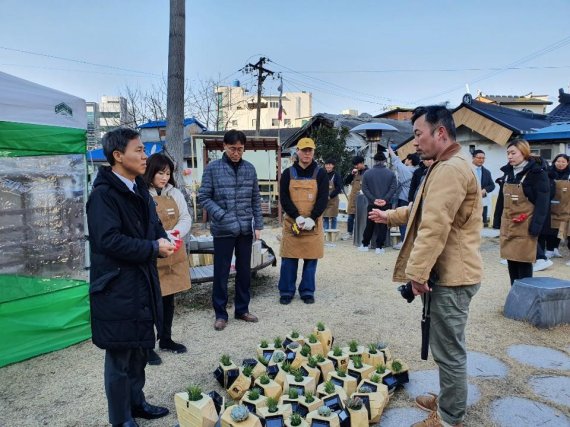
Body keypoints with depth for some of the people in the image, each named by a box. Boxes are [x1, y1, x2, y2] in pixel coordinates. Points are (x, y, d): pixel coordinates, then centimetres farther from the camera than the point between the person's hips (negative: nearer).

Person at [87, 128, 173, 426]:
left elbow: (153, 225, 17)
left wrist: (163, 240, -5)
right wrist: (153, 248, -20)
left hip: (142, 282, 8)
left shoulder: (139, 189, 10)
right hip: (117, 287, -8)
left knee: (139, 349, 20)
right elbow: (109, 240, -25)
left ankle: (136, 402, 39)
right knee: (119, 357, 6)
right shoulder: (103, 194, -17)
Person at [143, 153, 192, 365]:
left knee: (168, 298, 16)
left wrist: (177, 232, -13)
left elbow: (186, 218, 6)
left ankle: (166, 339, 31)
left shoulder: (175, 193, 7)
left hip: (173, 254, 6)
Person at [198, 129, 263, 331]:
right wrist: (221, 216, -15)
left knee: (244, 271, 12)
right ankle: (221, 314, 19)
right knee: (221, 273, 5)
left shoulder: (249, 168, 5)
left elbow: (256, 199, 9)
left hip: (245, 230, 3)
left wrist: (258, 225, 4)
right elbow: (203, 197, -4)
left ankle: (242, 309, 27)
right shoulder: (212, 168, -4)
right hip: (223, 230, -3)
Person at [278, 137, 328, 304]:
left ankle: (307, 291, 19)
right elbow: (284, 198, -2)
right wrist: (297, 217, -16)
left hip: (313, 224, 0)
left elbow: (323, 199, -3)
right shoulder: (288, 173, 4)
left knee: (311, 259, 6)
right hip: (291, 223, 0)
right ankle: (286, 291, 15)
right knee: (289, 259, 3)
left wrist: (312, 218, -16)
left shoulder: (320, 173, 3)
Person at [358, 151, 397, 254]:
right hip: (385, 204, -1)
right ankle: (379, 247, 4)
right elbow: (393, 188, -8)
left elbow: (364, 189, -4)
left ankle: (365, 245, 19)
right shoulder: (391, 174, 0)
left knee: (369, 225, 13)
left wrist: (373, 199, -8)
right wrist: (385, 199, -12)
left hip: (372, 204, 1)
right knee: (383, 226, 5)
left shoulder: (367, 173, 1)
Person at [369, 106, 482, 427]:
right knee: (448, 346, 21)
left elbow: (434, 226, -26)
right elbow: (423, 210, 29)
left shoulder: (450, 169, -20)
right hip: (450, 272, 11)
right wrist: (391, 216, 26)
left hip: (452, 275, -11)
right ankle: (448, 400, 36)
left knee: (449, 349, 2)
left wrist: (417, 271, -23)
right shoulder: (448, 166, 17)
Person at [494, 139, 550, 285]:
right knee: (510, 259, 10)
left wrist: (536, 226, -18)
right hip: (507, 224, 6)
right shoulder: (508, 172, 10)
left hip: (525, 226, -6)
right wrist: (497, 219, 13)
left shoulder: (537, 173, -9)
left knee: (524, 261, -1)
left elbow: (542, 202, -13)